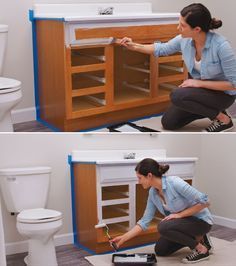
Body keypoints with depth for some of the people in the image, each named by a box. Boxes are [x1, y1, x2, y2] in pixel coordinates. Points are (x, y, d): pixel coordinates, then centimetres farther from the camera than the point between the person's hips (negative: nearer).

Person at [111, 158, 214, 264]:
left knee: (163, 227, -29)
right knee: (160, 250, 9)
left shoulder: (175, 183, -29)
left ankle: (201, 249, -12)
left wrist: (179, 214, -24)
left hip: (201, 220, -8)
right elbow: (144, 221, 0)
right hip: (185, 221, 8)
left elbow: (204, 202, -29)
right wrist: (123, 238, -4)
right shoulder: (153, 193, -5)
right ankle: (196, 238, 17)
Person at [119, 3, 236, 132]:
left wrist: (199, 83, -27)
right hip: (198, 88, 7)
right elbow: (161, 49, 7)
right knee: (168, 122, 6)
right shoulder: (184, 39, -14)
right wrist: (134, 46, -1)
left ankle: (223, 119, -10)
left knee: (177, 96, -29)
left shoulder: (221, 46, -33)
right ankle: (209, 109, 20)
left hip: (222, 93, -7)